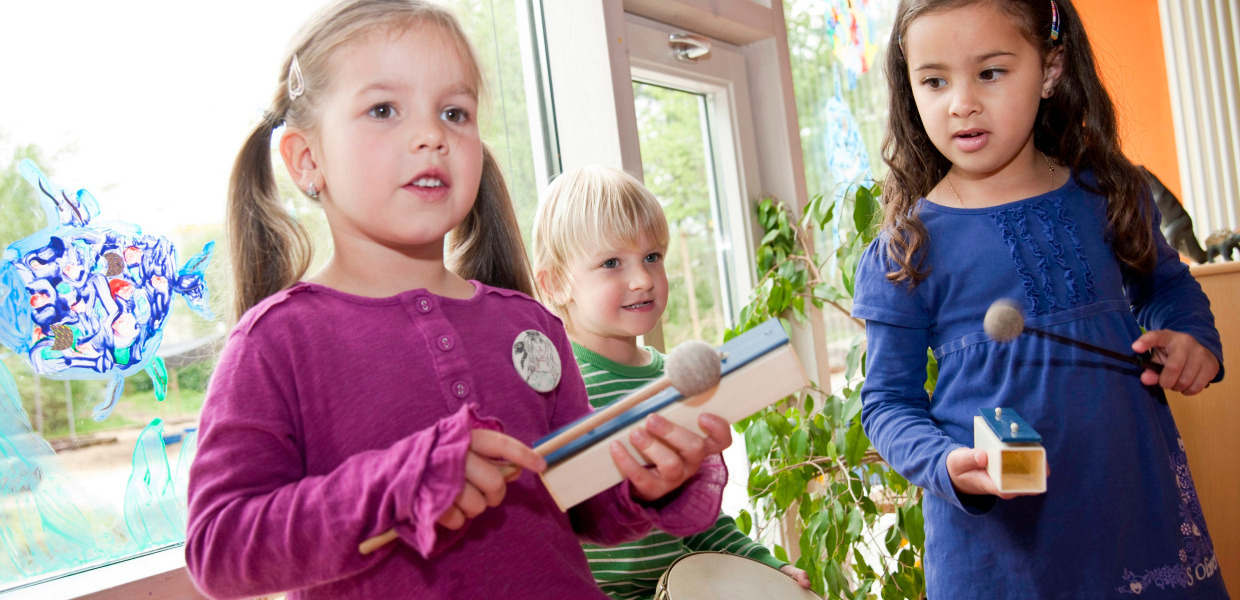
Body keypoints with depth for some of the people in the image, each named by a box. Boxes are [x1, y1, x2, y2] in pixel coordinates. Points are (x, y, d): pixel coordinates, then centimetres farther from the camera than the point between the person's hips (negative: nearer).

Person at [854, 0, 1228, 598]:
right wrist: (948, 465, -22)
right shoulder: (903, 254, -10)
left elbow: (1163, 281, 20)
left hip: (1140, 503, 4)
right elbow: (888, 401, -5)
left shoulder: (1109, 195, 1)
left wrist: (1191, 334, 0)